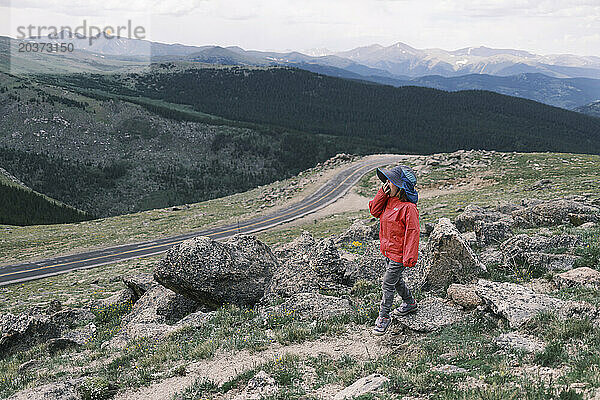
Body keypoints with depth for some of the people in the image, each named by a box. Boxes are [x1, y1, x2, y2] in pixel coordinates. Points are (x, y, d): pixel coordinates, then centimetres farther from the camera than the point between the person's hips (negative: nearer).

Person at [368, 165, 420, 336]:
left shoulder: (409, 207, -24)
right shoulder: (389, 200, 2)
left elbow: (412, 232, -22)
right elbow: (375, 210, 4)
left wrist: (410, 257, -22)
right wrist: (382, 193, -8)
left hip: (399, 254, -9)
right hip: (388, 251, 9)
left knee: (388, 284, -1)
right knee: (395, 280, 24)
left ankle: (384, 317, 13)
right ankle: (409, 303, 45)